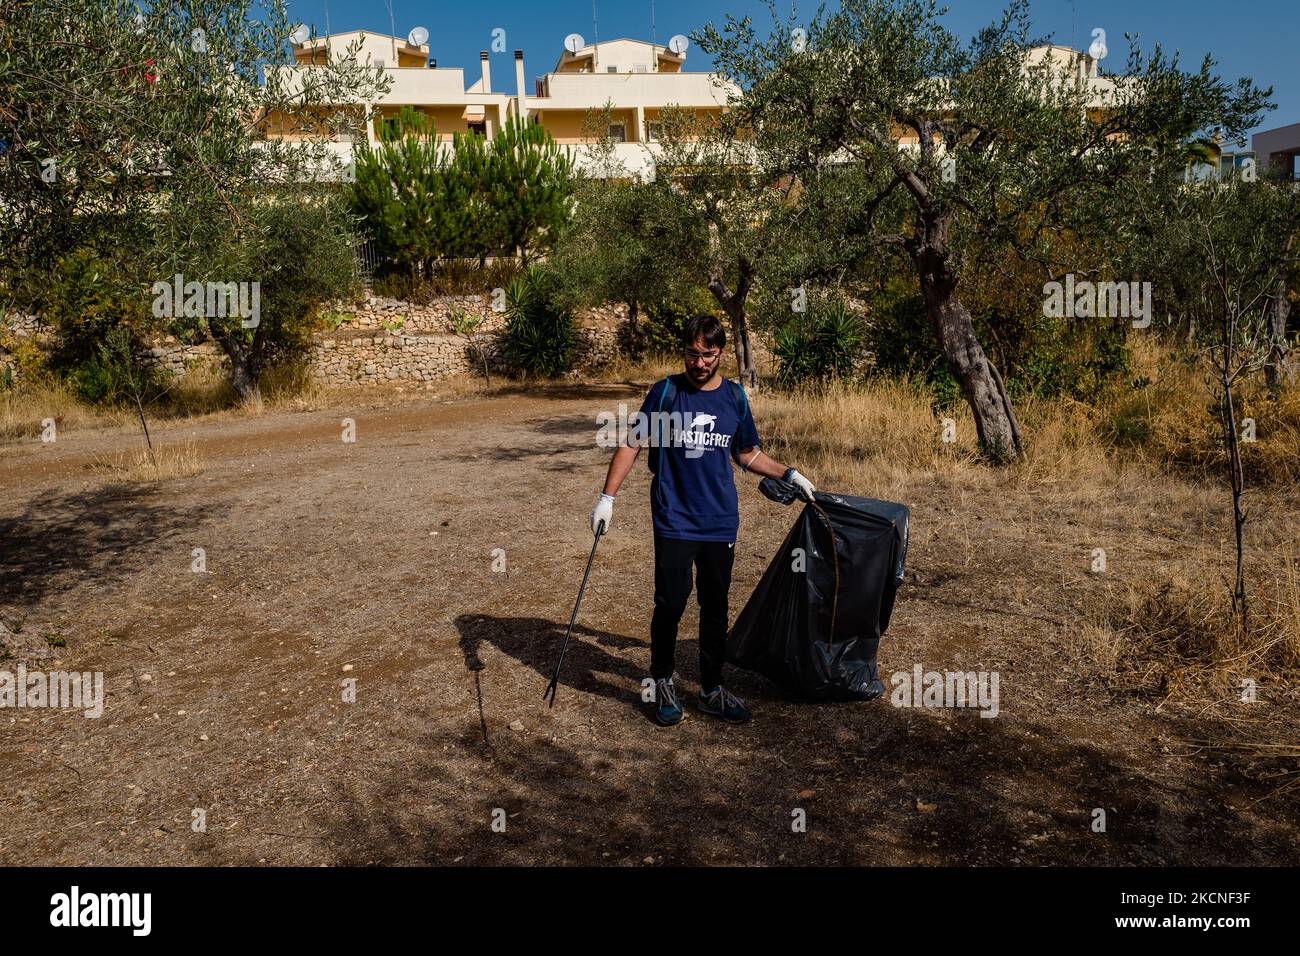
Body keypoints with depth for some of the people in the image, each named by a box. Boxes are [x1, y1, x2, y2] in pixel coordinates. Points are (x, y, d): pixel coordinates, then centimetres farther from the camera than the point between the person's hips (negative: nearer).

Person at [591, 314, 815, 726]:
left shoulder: (735, 396, 5)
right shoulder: (666, 392, -4)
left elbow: (747, 453, 19)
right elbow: (632, 444, -1)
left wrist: (789, 474, 11)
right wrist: (607, 496, -7)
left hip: (720, 522, 3)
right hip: (674, 520, -3)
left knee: (716, 608, 10)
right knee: (670, 605, -2)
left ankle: (712, 690, 23)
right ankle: (662, 684, 19)